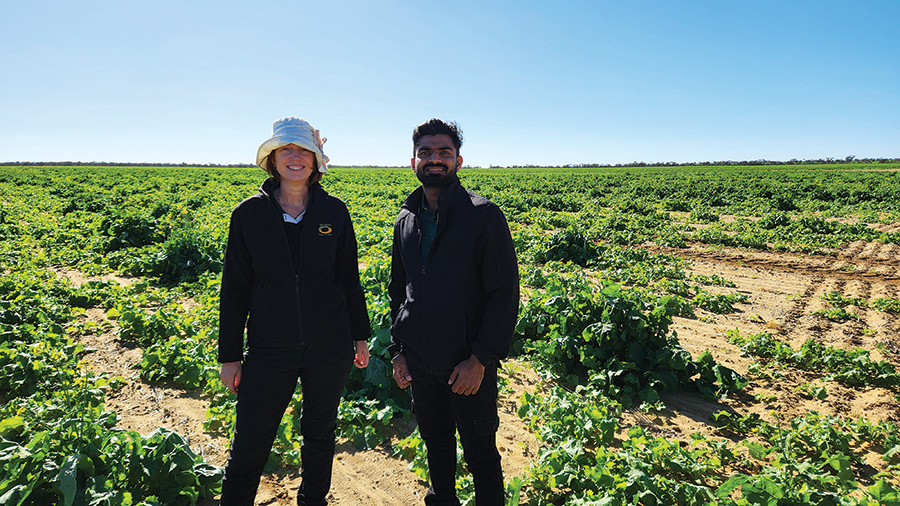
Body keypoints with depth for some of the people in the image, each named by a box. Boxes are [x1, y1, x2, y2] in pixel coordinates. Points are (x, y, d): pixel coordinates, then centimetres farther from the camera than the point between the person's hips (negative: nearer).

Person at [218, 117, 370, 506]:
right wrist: (229, 355, 1)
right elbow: (235, 288, 0)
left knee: (319, 434, 18)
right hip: (269, 351, -1)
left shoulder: (334, 212, -1)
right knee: (249, 447, 7)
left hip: (330, 348, 1)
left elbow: (349, 279, 5)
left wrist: (360, 336, 7)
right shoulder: (249, 214, -3)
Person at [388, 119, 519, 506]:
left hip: (468, 363, -5)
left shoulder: (484, 216, -11)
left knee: (480, 455, 11)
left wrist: (480, 360, -18)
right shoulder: (405, 221, 7)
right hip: (419, 363, 5)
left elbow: (505, 292, -14)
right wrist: (397, 350, 8)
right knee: (436, 444, 22)